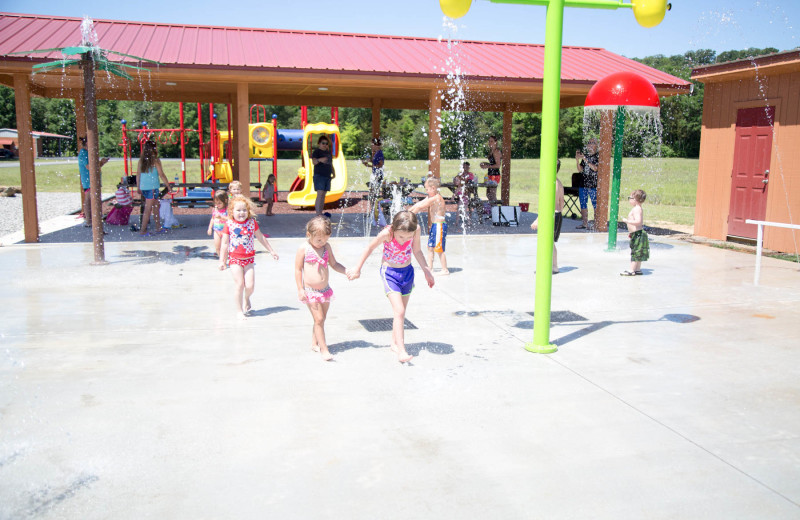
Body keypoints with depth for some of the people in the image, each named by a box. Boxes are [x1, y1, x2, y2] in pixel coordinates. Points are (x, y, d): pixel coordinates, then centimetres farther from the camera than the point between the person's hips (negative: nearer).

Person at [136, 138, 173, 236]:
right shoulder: (155, 160, -10)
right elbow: (161, 175, -9)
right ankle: (143, 230, -1)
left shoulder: (141, 160, 7)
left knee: (156, 206, 19)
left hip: (143, 187, 7)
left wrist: (138, 187, 19)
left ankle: (158, 227, 26)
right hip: (152, 188, -7)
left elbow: (138, 174, 11)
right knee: (148, 209, -2)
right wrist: (168, 186, 0)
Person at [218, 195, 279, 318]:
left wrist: (271, 251, 20)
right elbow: (224, 243, -2)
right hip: (235, 258, -2)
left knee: (250, 286, -3)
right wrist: (222, 260, -3)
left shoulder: (252, 222, 0)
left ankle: (247, 299, 33)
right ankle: (240, 311, 12)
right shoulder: (229, 225, -7)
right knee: (239, 285, -3)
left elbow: (260, 238, 13)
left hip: (249, 258, 2)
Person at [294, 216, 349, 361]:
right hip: (310, 291, -5)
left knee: (321, 318, 14)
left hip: (325, 290, 5)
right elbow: (298, 269, -7)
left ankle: (314, 343, 32)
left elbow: (334, 264, 14)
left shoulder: (327, 247, 4)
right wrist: (300, 289, -10)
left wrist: (346, 271, -2)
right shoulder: (303, 249, -10)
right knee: (319, 319, -6)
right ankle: (324, 349, 0)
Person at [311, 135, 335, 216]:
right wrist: (320, 160, -39)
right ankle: (318, 214, -20)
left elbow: (331, 164, 25)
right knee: (320, 194, -15)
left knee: (324, 195, 7)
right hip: (319, 175, -7)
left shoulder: (329, 152, 19)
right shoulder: (316, 151, -3)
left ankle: (321, 213, 10)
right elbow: (314, 161, -18)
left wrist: (333, 172, 11)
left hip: (327, 176, 7)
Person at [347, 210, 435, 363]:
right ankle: (401, 351, -13)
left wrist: (427, 271, 10)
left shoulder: (416, 230, -16)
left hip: (407, 272, 4)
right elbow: (370, 248, -10)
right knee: (399, 311, -15)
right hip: (389, 272, -4)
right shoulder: (387, 233, -26)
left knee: (401, 312, 13)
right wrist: (357, 269, -2)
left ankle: (395, 343, 31)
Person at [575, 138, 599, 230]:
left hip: (593, 184, -6)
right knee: (583, 204, 7)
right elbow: (580, 169, 10)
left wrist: (585, 160, -17)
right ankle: (585, 223, 14)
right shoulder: (585, 155, 14)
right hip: (583, 183, 6)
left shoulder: (598, 155, -2)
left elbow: (595, 168, -14)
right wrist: (577, 160, -5)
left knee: (595, 205, -5)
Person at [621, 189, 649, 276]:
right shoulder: (638, 208, 16)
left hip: (638, 234, -11)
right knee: (637, 253, 14)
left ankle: (631, 270, -7)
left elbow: (638, 221, -29)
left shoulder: (636, 209, -17)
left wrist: (627, 221, -23)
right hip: (637, 234, 11)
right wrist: (631, 232, 28)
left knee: (635, 252, -8)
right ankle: (638, 269, 21)